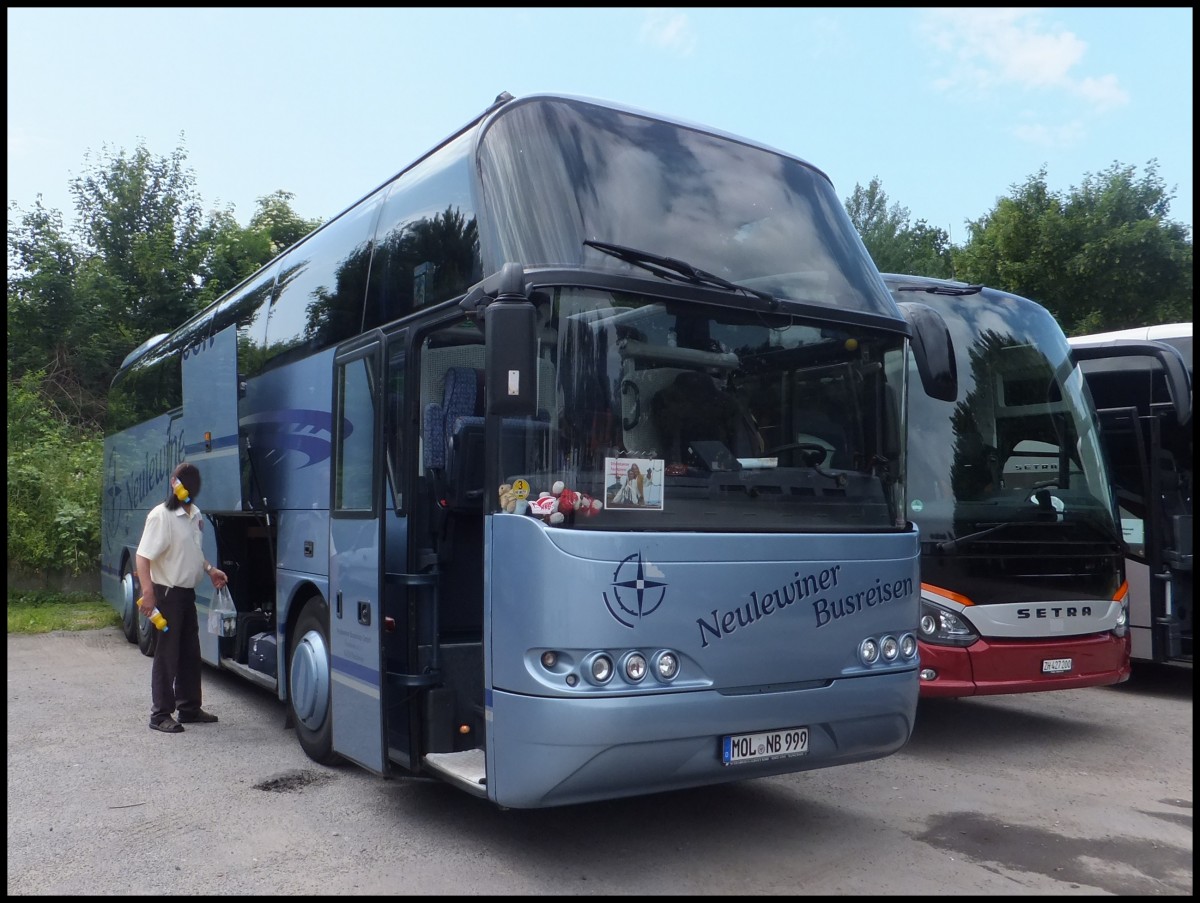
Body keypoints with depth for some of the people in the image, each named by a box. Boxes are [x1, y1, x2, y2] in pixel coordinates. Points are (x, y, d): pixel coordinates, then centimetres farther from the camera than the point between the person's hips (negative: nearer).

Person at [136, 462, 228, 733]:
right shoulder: (161, 516, -18)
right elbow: (143, 557, -22)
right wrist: (148, 593, -28)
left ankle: (189, 708, 26)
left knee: (190, 652, 14)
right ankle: (160, 714, 9)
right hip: (167, 593, -8)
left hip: (187, 592, 8)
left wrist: (210, 570, 12)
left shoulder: (195, 514, 8)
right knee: (167, 654, -1)